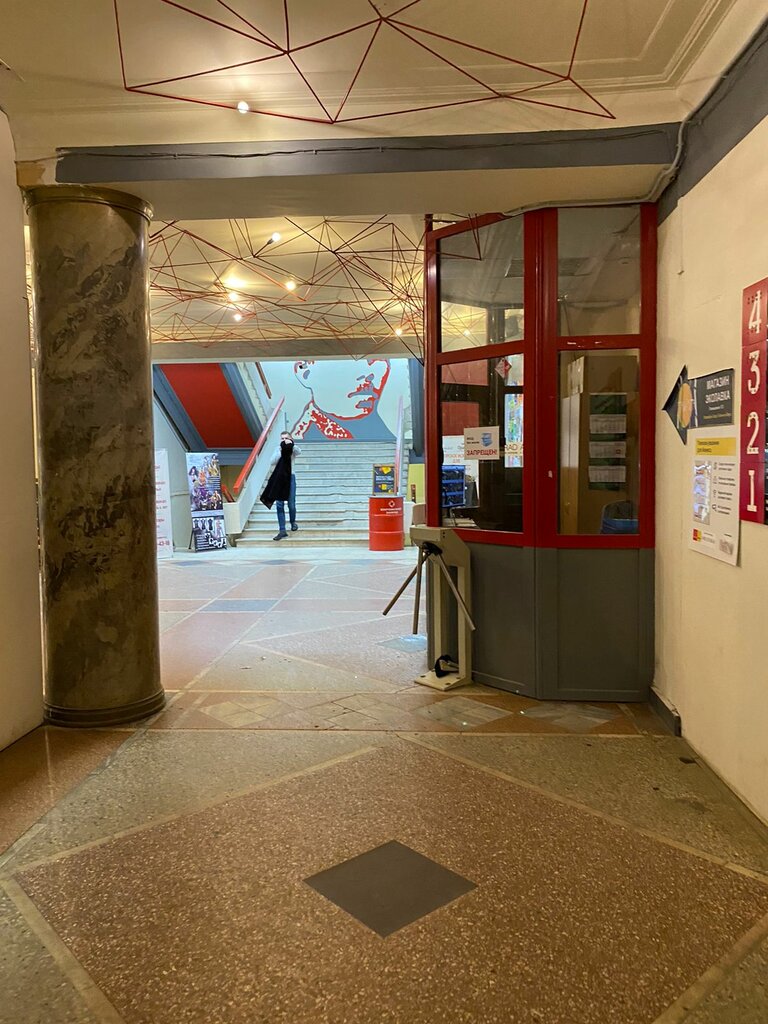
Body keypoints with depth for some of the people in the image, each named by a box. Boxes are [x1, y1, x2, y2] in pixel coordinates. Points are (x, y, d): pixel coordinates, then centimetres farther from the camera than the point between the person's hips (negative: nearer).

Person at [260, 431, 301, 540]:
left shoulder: (293, 449, 0)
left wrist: (291, 444, -43)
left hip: (290, 478, -2)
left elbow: (299, 451, -24)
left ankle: (293, 522, 33)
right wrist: (281, 451, -17)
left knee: (291, 504, 3)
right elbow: (272, 462, -6)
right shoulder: (278, 450, 6)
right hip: (279, 478, 2)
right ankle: (282, 531, -1)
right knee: (279, 505, -2)